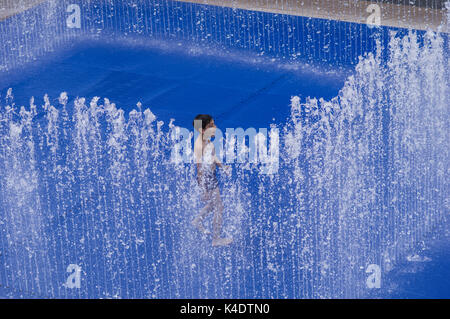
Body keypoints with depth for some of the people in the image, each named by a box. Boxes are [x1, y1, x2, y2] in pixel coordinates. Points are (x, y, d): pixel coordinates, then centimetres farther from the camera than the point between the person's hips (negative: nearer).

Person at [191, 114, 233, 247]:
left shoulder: (208, 140, -2)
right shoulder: (199, 145, -28)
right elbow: (200, 168, -24)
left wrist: (223, 166, 1)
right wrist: (203, 189, -20)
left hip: (212, 175, 9)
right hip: (206, 178, -9)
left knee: (213, 203, 26)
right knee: (218, 207, 4)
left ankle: (198, 221, 49)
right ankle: (216, 239, 19)